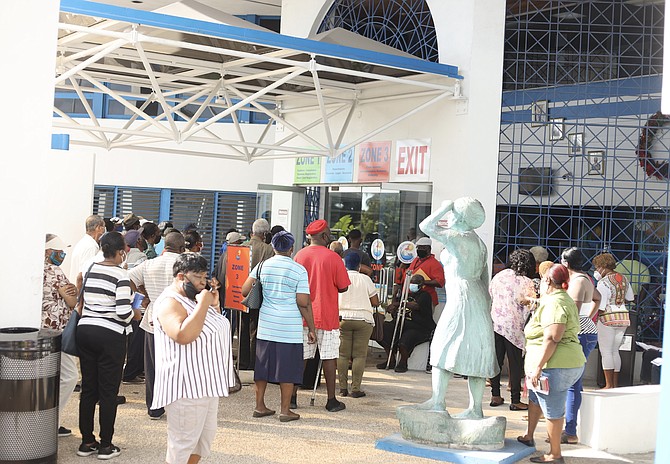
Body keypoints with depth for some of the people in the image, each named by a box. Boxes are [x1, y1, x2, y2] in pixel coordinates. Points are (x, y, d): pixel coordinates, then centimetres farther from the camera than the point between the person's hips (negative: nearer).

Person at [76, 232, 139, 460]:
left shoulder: (90, 269, 8)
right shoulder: (121, 274, -11)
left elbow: (83, 301, 14)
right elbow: (123, 311, -17)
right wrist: (135, 314, 1)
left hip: (85, 329, 6)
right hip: (109, 335, -6)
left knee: (88, 388, 12)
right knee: (108, 391, 3)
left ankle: (87, 442, 19)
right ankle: (105, 445, 9)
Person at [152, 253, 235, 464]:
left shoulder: (194, 298, 13)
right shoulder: (170, 302, -16)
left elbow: (216, 329, 22)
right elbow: (183, 336, -31)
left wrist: (214, 303, 7)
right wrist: (203, 304, -24)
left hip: (206, 383, 10)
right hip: (186, 386, -10)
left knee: (205, 435, 17)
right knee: (183, 444, -4)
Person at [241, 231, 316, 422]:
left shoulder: (262, 266, 3)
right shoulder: (299, 270, -6)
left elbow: (245, 291, 0)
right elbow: (303, 303, -10)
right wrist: (311, 329, -3)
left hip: (266, 325, 4)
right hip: (290, 328, -3)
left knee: (263, 365, 12)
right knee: (287, 369, 4)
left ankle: (260, 406, 19)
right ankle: (285, 410, 8)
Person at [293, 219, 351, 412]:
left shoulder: (299, 255, 1)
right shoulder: (333, 257, -10)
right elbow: (343, 287, -5)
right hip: (327, 316, -3)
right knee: (329, 357, 2)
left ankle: (292, 396, 12)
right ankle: (331, 400, 5)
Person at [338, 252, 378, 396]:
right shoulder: (365, 279, 0)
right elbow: (375, 302, 2)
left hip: (343, 318, 1)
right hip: (363, 319, -1)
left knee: (343, 354, 5)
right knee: (359, 355, 1)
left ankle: (342, 388, 4)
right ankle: (356, 389, -2)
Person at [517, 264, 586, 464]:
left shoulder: (554, 303, -18)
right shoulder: (565, 299, 16)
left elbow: (552, 339, -25)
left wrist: (538, 367, -25)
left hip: (556, 365, -11)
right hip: (569, 364, 11)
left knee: (552, 409, -2)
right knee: (535, 396, 27)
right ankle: (528, 436, 38)